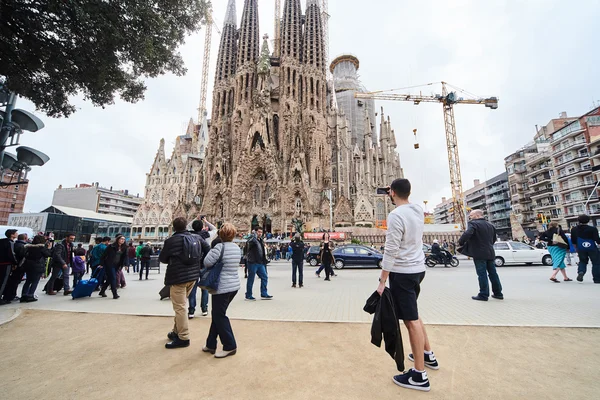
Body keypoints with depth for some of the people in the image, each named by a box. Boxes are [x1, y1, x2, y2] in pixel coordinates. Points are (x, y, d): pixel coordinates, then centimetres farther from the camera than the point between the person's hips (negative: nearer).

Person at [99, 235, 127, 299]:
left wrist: (122, 265, 0)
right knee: (113, 278, -8)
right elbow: (104, 255, -8)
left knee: (109, 279, 14)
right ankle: (115, 294, -4)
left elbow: (124, 257, 6)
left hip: (116, 265, 6)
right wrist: (102, 264, -9)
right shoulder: (111, 246, -11)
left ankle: (102, 291, 31)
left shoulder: (124, 248, 4)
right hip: (109, 265, -6)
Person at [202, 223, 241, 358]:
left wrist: (211, 252, 3)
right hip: (234, 285, 8)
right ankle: (211, 344, 31)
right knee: (217, 314, 19)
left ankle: (230, 346, 15)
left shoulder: (220, 246, -17)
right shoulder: (237, 247, 6)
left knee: (219, 316, 7)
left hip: (222, 287, -8)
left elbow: (207, 262, -16)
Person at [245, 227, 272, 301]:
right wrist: (255, 235, -24)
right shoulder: (253, 239, -10)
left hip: (260, 263, 8)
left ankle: (264, 294, 19)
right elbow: (250, 242, -37)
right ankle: (248, 296, 15)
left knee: (265, 277, 9)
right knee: (251, 279, 2)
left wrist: (264, 261, 18)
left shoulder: (261, 240, 16)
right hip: (253, 262, -8)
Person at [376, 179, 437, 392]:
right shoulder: (418, 211, 4)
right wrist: (396, 197, 33)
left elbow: (391, 251, -22)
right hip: (418, 269, 9)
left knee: (411, 320, 1)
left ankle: (419, 376, 15)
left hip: (403, 273, -9)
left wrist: (382, 281, -16)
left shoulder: (396, 215, -21)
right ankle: (428, 355, 41)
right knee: (413, 315, 25)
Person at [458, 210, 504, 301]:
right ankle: (498, 293, 23)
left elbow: (467, 234, -29)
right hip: (490, 253, 8)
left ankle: (483, 295, 2)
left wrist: (460, 243, -16)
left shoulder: (474, 224, -13)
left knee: (482, 274, -3)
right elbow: (494, 239, 22)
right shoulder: (490, 225, 15)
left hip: (479, 254, -8)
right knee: (493, 273, 15)